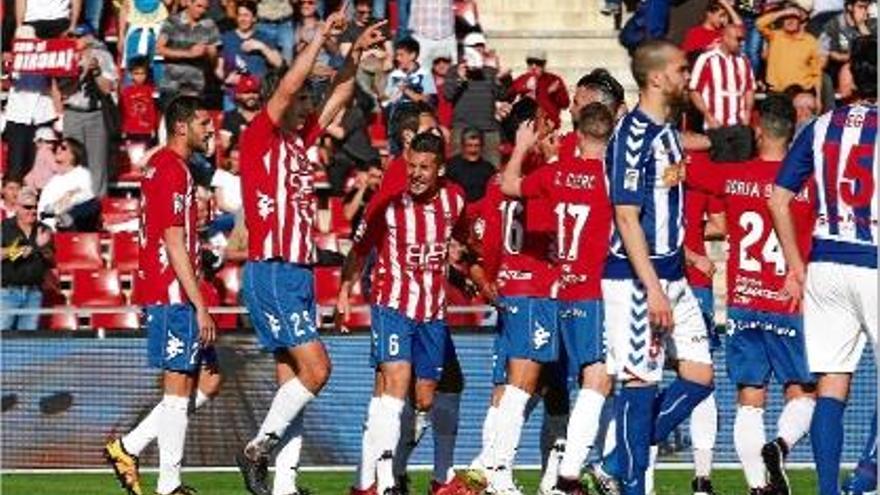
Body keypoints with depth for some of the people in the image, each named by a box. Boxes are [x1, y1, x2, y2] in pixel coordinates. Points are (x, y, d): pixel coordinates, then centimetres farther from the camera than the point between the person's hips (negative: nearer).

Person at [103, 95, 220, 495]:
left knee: (208, 380, 12)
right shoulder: (173, 170, -13)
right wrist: (200, 306, -19)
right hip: (173, 294, -10)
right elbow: (174, 243, -18)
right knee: (179, 384, -5)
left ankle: (128, 447, 12)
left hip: (172, 295, 10)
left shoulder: (162, 165, 18)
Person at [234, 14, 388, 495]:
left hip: (299, 273, 9)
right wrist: (321, 37, -14)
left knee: (292, 379, 5)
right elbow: (288, 86, -18)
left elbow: (338, 98, 25)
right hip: (271, 273, -9)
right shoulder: (259, 139, -6)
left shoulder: (297, 142, 15)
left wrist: (356, 53, 17)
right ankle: (258, 449, -7)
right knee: (315, 368, -15)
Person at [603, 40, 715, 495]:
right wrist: (653, 290, -22)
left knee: (699, 376, 7)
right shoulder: (632, 135, -15)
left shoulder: (668, 133, 14)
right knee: (640, 381, -5)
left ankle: (636, 448, 15)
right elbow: (627, 218, -19)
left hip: (670, 274, 9)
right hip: (636, 278, -9)